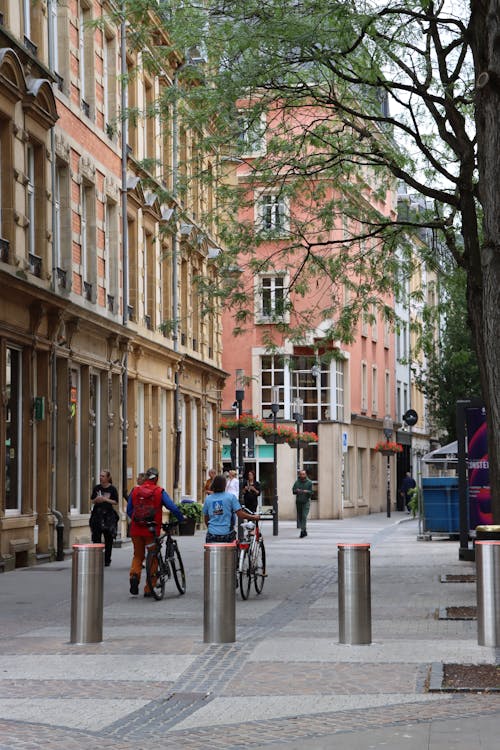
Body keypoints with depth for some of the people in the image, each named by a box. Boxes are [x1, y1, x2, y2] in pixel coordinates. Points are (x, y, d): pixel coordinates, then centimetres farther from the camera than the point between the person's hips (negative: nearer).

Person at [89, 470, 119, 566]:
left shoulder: (112, 489, -2)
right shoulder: (97, 488, 7)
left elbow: (116, 502, -2)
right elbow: (92, 500, 13)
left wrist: (106, 500, -14)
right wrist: (96, 500, -9)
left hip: (108, 515, -2)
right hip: (97, 514, 2)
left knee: (108, 539, 4)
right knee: (96, 538, -4)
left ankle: (107, 560, 12)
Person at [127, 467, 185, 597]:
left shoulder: (135, 491, 3)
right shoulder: (160, 492, -6)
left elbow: (129, 510, 10)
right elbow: (173, 508, -10)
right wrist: (182, 518, 5)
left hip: (136, 529, 3)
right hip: (152, 531, -2)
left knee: (138, 555, 19)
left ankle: (134, 574, -11)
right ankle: (148, 589, 11)